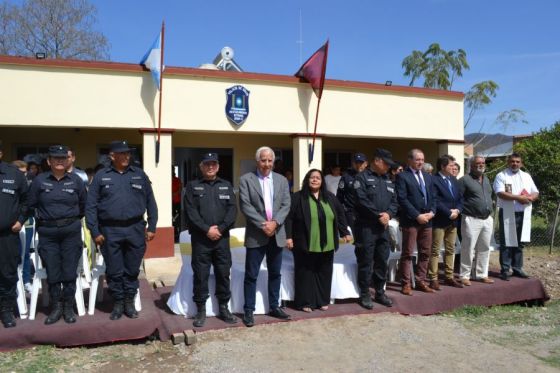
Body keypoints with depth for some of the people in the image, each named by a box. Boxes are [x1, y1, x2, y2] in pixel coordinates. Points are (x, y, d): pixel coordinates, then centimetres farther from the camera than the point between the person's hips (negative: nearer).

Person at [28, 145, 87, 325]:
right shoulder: (39, 180, 1)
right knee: (52, 272, 5)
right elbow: (31, 204, 7)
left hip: (71, 231, 0)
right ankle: (56, 307, 18)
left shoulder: (76, 180, 3)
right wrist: (44, 218, 9)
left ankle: (68, 307, 15)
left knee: (69, 271, 3)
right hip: (48, 232, 0)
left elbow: (83, 204, 13)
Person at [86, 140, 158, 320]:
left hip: (135, 229, 1)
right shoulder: (101, 176, 3)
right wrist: (95, 231, -6)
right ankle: (118, 303, 23)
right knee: (114, 271, 8)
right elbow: (91, 206, 1)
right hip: (110, 231, -1)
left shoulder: (139, 174, 6)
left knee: (132, 270, 9)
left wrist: (152, 227, 2)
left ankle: (130, 302, 24)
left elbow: (150, 202, 7)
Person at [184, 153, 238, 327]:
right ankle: (201, 310, 12)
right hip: (200, 239, -2)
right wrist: (207, 229, -15)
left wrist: (220, 228, -11)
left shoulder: (226, 186, 13)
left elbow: (232, 209, 2)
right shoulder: (192, 186, 6)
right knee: (200, 275, 1)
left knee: (223, 274, 6)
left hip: (222, 238, 2)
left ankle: (223, 308, 18)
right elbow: (191, 211, -5)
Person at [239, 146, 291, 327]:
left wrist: (275, 222, -13)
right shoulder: (246, 180, -2)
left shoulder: (282, 180, 9)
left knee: (275, 273, 13)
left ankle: (274, 307, 26)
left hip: (277, 234, 4)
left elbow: (286, 205, 2)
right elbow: (245, 206, -11)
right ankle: (248, 310, 12)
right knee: (251, 275, 1)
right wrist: (263, 224, -17)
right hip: (256, 235, -4)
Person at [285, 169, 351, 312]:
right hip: (305, 245, -4)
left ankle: (323, 301, 23)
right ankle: (305, 302, 14)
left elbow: (340, 216, 16)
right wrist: (288, 236, -14)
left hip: (326, 245, 4)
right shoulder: (297, 197, -4)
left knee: (324, 273, 11)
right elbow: (289, 218, -7)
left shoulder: (330, 197, 10)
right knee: (306, 274, 3)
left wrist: (345, 232, 12)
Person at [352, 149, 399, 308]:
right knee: (366, 262, 0)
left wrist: (388, 214, -8)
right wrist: (378, 215, -14)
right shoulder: (362, 177, -7)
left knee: (382, 261, 12)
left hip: (383, 227, 7)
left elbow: (394, 201, 12)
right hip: (366, 227, -7)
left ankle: (380, 292, 25)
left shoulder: (388, 180, 16)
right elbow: (362, 201, -17)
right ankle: (365, 294, 12)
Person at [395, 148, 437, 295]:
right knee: (407, 253, 0)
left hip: (427, 220, 6)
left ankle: (421, 281, 20)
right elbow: (402, 199, -13)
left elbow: (433, 197, 15)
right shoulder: (402, 176, -6)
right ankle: (406, 284, 8)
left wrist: (432, 212, -4)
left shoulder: (428, 177, 16)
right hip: (410, 220, -6)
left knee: (425, 253, 10)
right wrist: (417, 215, -16)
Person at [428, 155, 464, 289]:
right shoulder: (434, 180, -13)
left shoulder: (453, 179, 14)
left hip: (453, 220, 8)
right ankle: (433, 279, 4)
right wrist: (449, 213, -16)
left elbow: (460, 198, 13)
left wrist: (457, 210, -4)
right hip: (439, 221, -8)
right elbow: (436, 201, -19)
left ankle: (449, 277, 23)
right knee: (435, 251, -1)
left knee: (450, 250, 14)